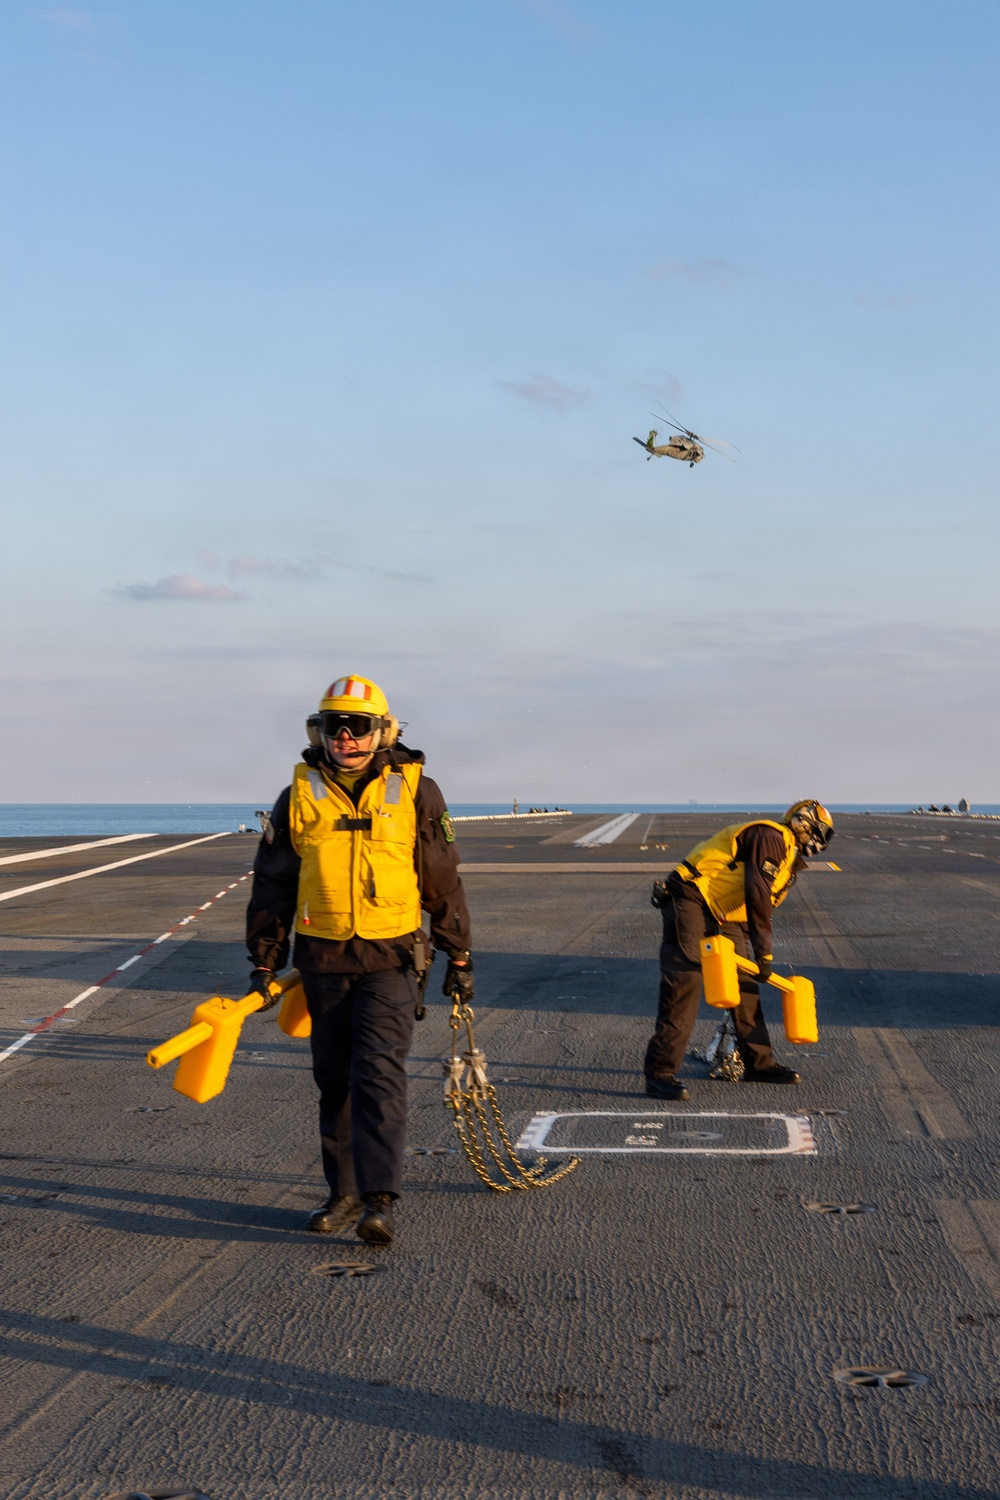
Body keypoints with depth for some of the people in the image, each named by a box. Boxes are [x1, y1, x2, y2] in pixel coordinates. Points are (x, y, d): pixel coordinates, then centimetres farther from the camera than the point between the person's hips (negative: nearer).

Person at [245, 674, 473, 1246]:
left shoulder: (416, 793, -1)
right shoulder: (298, 797, 4)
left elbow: (444, 884, 6)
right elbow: (273, 885, 11)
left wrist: (460, 959, 9)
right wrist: (265, 962, 10)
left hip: (392, 960, -3)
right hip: (323, 961, 3)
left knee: (379, 1074, -14)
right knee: (335, 1081, 10)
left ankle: (381, 1200, -17)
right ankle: (345, 1194, 22)